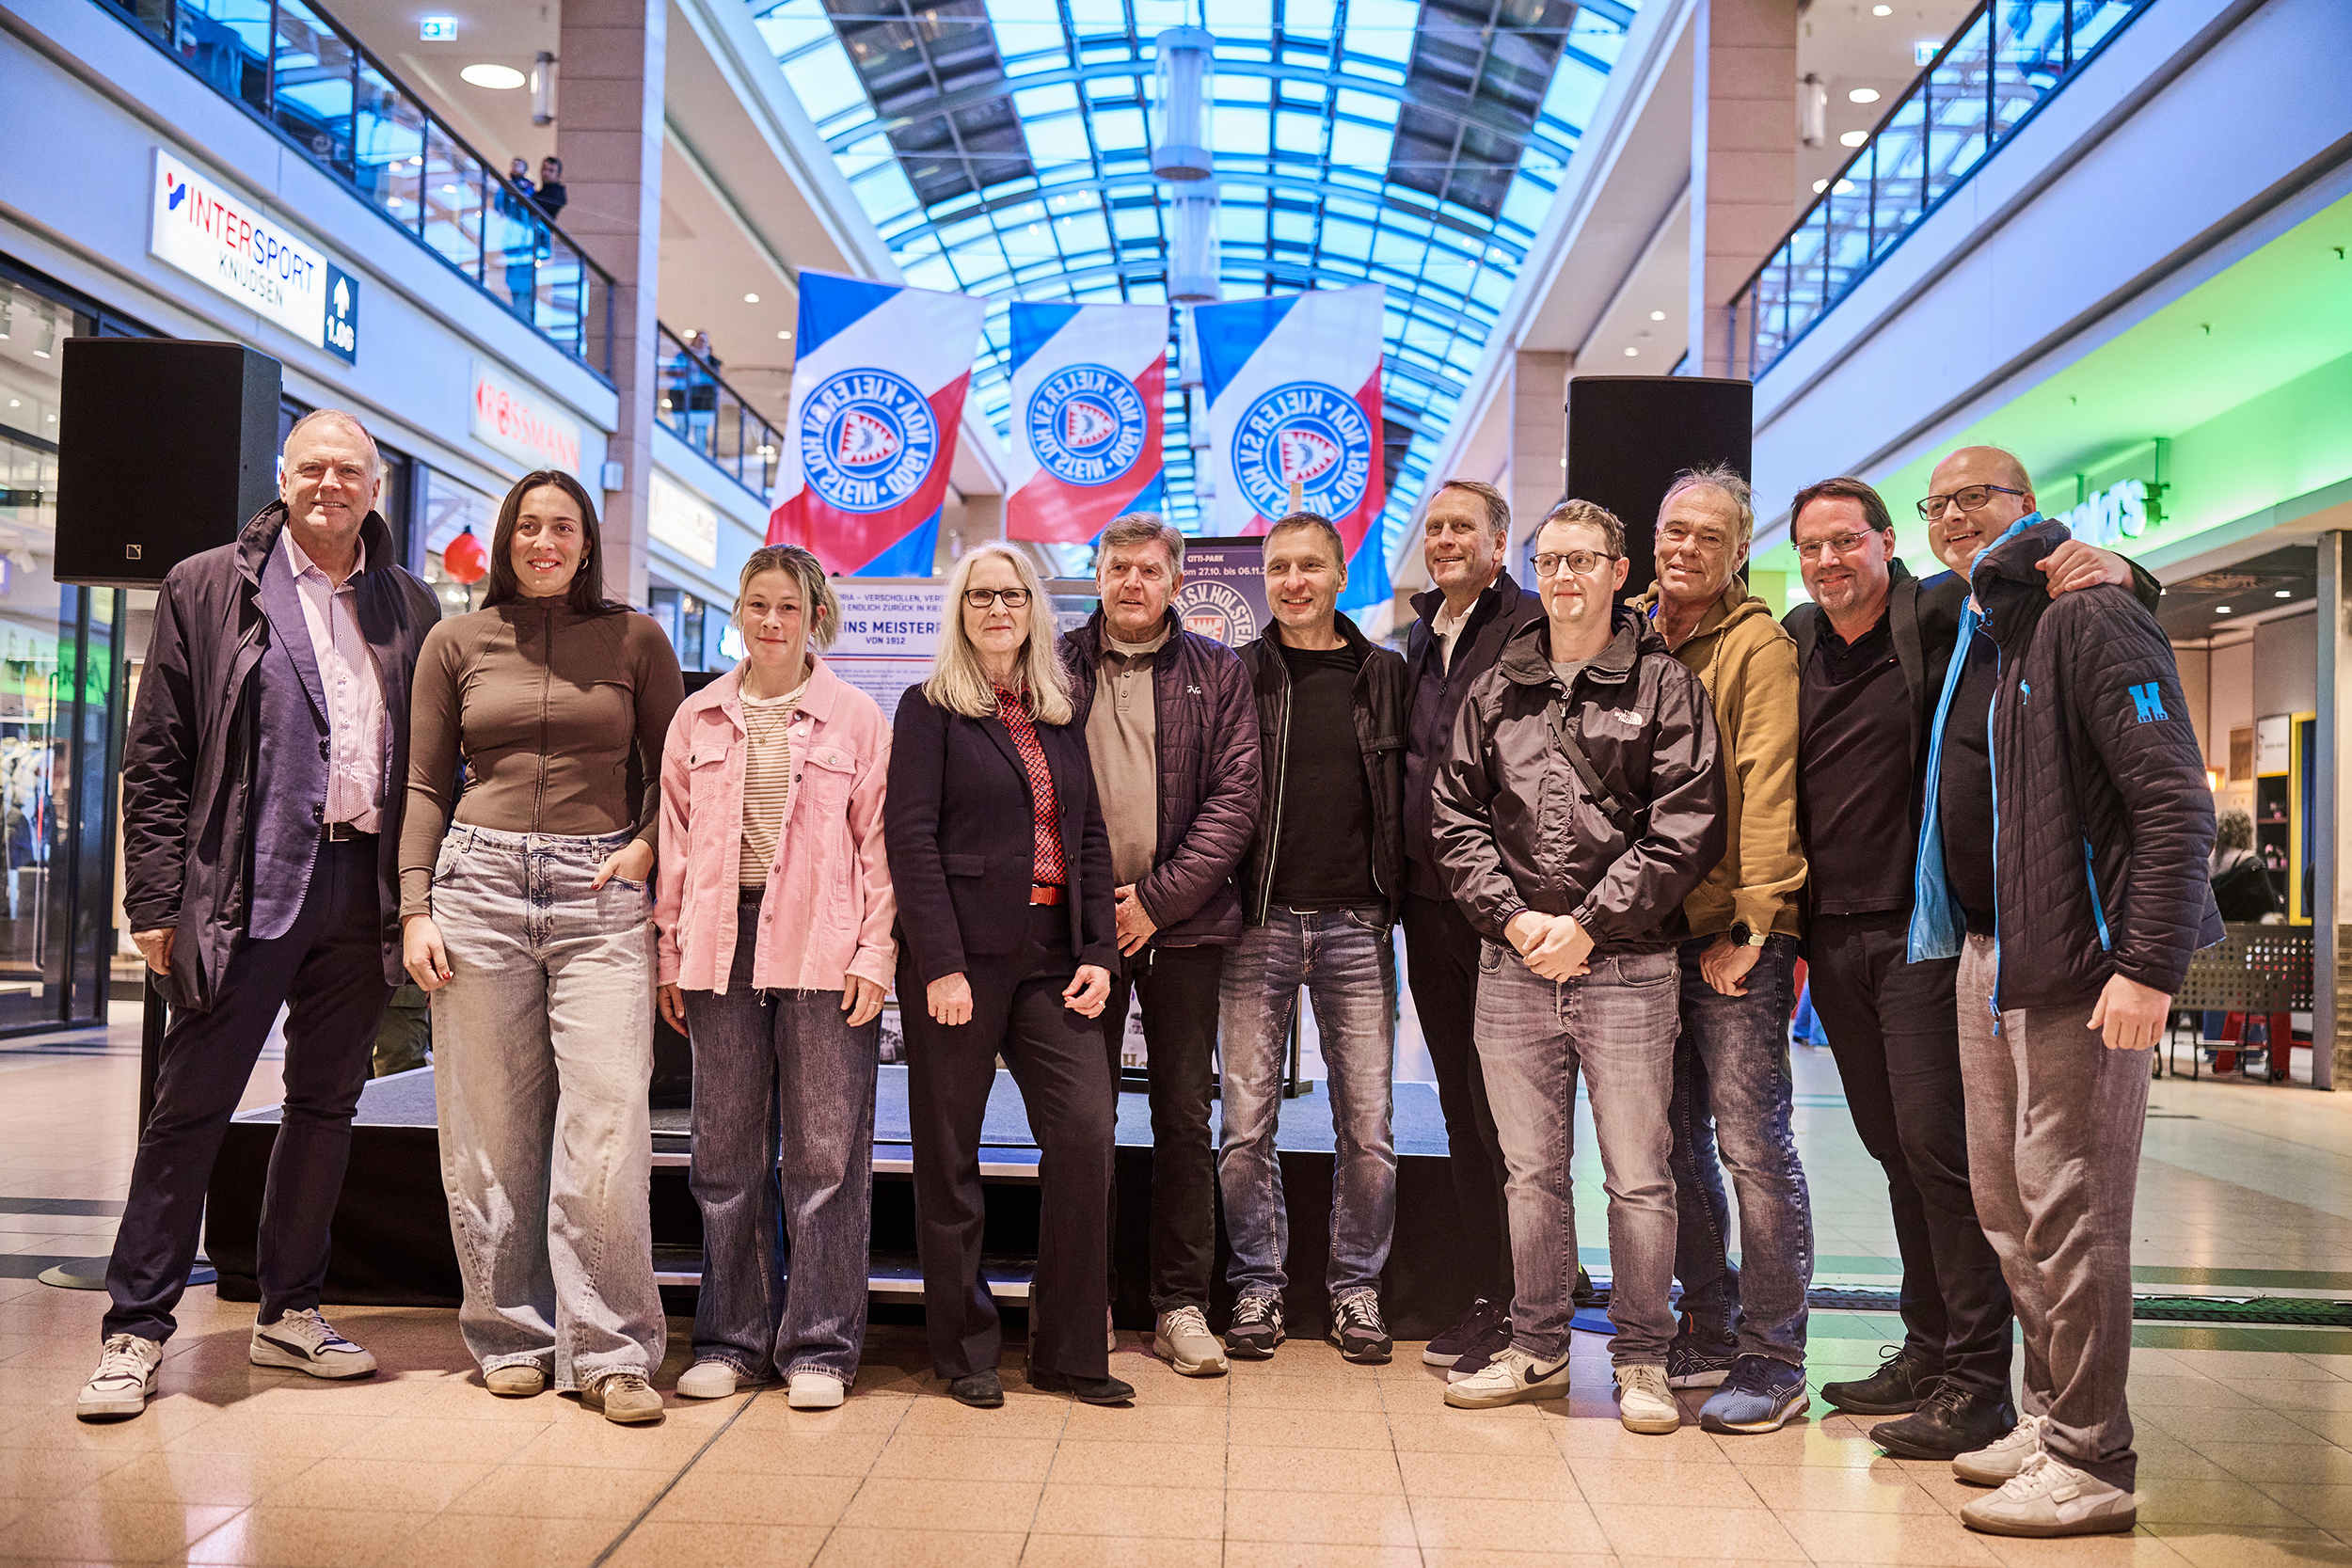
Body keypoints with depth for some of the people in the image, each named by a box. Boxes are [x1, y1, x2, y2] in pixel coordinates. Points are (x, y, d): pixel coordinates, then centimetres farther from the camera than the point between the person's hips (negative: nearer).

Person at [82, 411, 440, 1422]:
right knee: (193, 1104, 1)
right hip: (248, 884, -3)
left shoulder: (410, 608, 12)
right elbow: (156, 761, 1)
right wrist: (157, 900, -5)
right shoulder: (207, 589, 4)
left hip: (364, 887, 3)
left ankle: (290, 1312, 24)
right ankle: (136, 1328, 12)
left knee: (328, 1102, 11)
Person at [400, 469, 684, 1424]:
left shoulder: (634, 639, 9)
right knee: (490, 1132, 3)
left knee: (607, 1126, -10)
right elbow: (424, 786, 12)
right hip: (480, 884, 2)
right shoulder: (456, 643, 12)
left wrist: (647, 847, -3)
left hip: (599, 897, -1)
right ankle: (512, 1338, 17)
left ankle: (609, 1351, 0)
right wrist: (415, 909, 3)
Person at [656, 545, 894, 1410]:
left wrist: (875, 951, -5)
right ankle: (732, 1339, 21)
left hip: (824, 951, -3)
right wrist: (670, 950, 8)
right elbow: (674, 840, 13)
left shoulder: (858, 717, 3)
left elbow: (878, 842, 1)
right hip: (723, 946, 3)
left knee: (826, 1151, 0)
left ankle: (819, 1346, 11)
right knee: (726, 1151, 9)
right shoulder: (698, 717, 11)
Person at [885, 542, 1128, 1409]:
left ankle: (1070, 1352, 6)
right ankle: (966, 1352, 17)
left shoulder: (1060, 716, 17)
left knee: (1085, 1133, -6)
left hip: (1052, 959, 4)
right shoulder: (931, 708, 2)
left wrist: (1099, 952, 3)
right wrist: (941, 965, -16)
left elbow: (1090, 837, 14)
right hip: (962, 956, -4)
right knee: (950, 1154, 3)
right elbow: (911, 839, -7)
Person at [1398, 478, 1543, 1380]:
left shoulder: (1531, 629, -7)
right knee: (1462, 1107, 13)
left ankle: (1523, 1310, 8)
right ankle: (1483, 1297, 22)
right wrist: (1403, 875, 16)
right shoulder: (1422, 636, 17)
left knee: (1506, 1110, -3)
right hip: (1429, 899, 8)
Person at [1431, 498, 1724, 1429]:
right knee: (1530, 1170, 12)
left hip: (1626, 964, -3)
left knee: (1638, 1176, 2)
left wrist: (1589, 924, -11)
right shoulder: (1495, 691, 11)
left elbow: (1685, 828, -7)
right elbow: (1457, 817, 9)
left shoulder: (1664, 685, 0)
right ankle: (1537, 1347, 25)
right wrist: (1513, 916, -5)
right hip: (1513, 965, 3)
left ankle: (1641, 1359, 17)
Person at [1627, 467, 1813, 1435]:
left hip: (1733, 936, -6)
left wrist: (1751, 923, -16)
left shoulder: (1758, 646, -3)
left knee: (1752, 1142, -4)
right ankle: (1708, 1332, 24)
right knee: (1676, 1141, 12)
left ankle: (1773, 1360, 5)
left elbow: (1769, 794, -10)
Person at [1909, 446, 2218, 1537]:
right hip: (1985, 955, 9)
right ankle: (2049, 1418, 28)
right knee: (2005, 1203, 15)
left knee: (2068, 1207, -5)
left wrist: (2149, 966, -23)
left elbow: (2175, 802, -17)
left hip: (2078, 956, -9)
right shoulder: (1970, 637, 16)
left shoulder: (2089, 619, -11)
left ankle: (2090, 1465, 6)